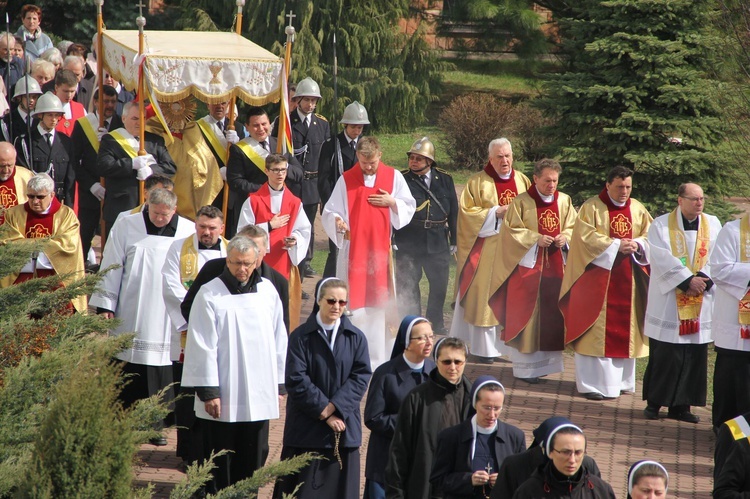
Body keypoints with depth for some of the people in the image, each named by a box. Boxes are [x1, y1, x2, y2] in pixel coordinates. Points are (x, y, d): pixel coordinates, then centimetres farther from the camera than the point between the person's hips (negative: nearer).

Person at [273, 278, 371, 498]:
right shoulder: (301, 337, -3)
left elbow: (361, 377, -3)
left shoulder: (356, 338, 4)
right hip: (306, 428, -2)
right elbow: (296, 380, -9)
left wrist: (334, 406, -15)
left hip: (344, 427, 2)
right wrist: (324, 412, -13)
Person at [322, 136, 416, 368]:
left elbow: (409, 208, 8)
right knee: (353, 304, -2)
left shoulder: (394, 177, 5)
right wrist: (337, 221, -22)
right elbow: (329, 212, -1)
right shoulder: (346, 180, 2)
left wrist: (392, 202, -10)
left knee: (379, 304, 2)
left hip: (381, 249, 1)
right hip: (353, 250, -1)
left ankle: (378, 356, 7)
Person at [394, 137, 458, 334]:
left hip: (438, 242, 3)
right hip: (408, 243, -3)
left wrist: (454, 240, 8)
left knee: (440, 285, 11)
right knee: (408, 285, 3)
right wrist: (390, 238, -8)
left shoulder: (445, 179, 5)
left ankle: (436, 322, 28)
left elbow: (453, 211, 9)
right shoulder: (401, 179, -4)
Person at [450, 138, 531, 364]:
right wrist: (496, 212, -14)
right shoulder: (477, 182, 0)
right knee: (486, 297, -4)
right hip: (487, 250, -3)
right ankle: (485, 347, 1)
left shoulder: (522, 181, 12)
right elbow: (466, 212, -5)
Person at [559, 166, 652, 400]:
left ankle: (621, 379, 15)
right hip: (598, 278, -4)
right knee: (597, 330, -6)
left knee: (624, 328, 7)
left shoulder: (638, 209, 11)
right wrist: (615, 245, -19)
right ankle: (592, 383, -3)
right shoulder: (591, 208, -3)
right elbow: (586, 238, -12)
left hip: (628, 281, 5)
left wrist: (637, 245, -13)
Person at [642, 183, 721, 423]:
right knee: (663, 355, -1)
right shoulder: (661, 225, -1)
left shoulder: (713, 225, 9)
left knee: (695, 356, 3)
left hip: (701, 303, 3)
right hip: (667, 302, -3)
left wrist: (703, 279, -16)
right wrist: (688, 280, -18)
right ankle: (654, 402, 9)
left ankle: (681, 405, 10)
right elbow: (662, 259, -11)